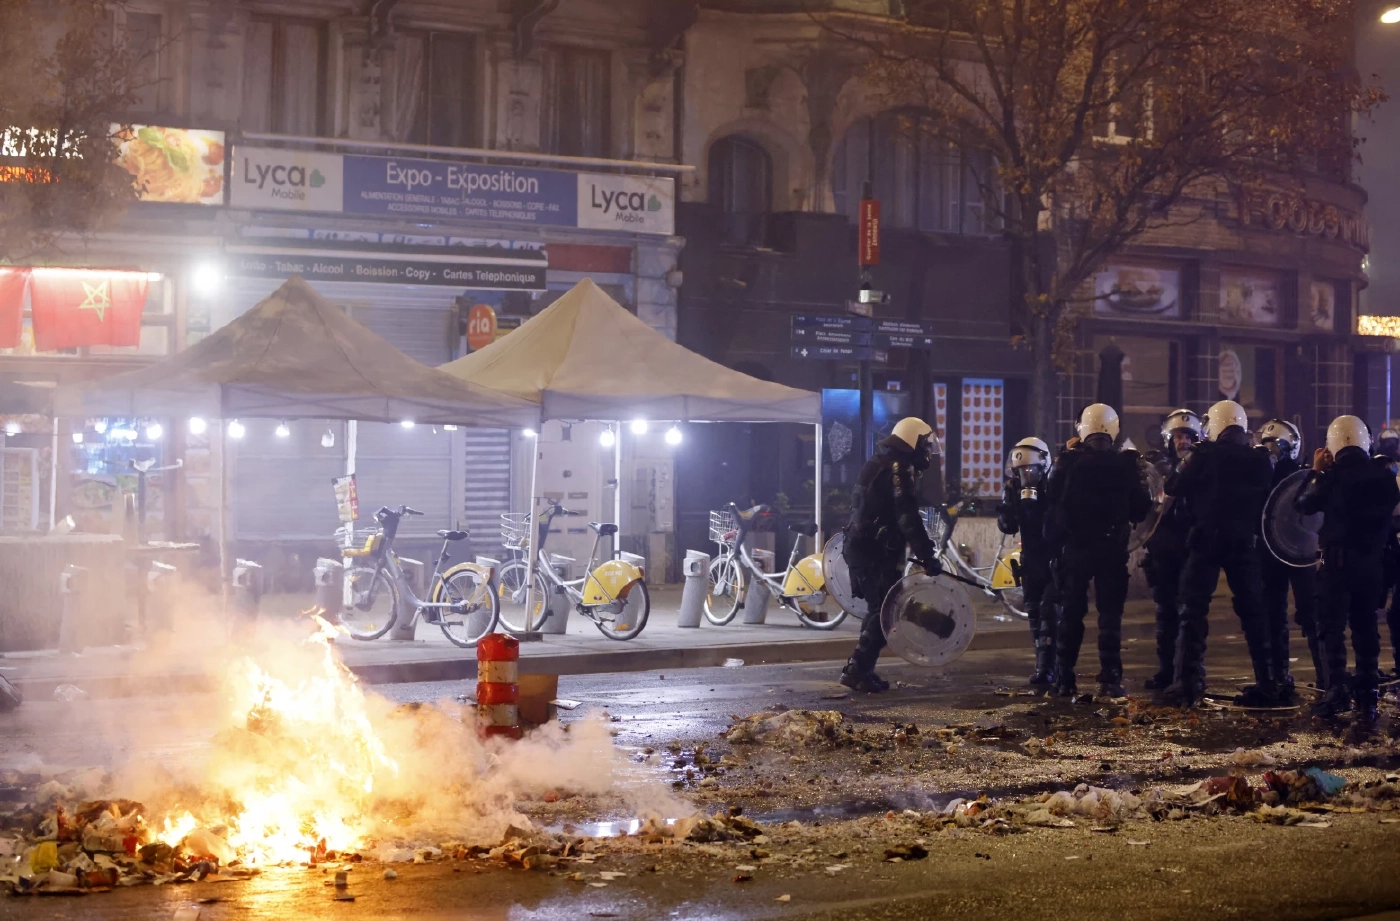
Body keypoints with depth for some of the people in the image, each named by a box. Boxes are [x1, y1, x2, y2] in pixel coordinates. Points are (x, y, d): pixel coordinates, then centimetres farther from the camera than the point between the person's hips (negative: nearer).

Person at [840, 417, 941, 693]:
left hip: (860, 548, 10)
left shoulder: (876, 465, 18)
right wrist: (927, 556, -23)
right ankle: (857, 670, -11)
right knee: (885, 612, -8)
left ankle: (861, 669, 16)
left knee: (878, 609, 15)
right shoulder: (899, 470, -14)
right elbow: (908, 519, -23)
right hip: (879, 554, -10)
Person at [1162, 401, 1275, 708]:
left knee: (1194, 612, -1)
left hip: (1208, 541, -3)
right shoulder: (1259, 461, 5)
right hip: (1245, 543, 3)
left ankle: (1188, 684, -10)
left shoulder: (1205, 455, -8)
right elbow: (1267, 504, 13)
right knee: (1252, 613, 10)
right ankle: (1266, 685, 8)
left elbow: (1173, 488, -4)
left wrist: (1185, 466, 11)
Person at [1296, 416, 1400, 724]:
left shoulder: (1334, 474, -12)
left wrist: (1316, 472, 7)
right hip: (1372, 560, 4)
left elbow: (1305, 504, -2)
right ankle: (1368, 696, 8)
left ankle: (1336, 692, -12)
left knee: (1333, 626, -1)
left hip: (1339, 558, -4)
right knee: (1366, 626, 10)